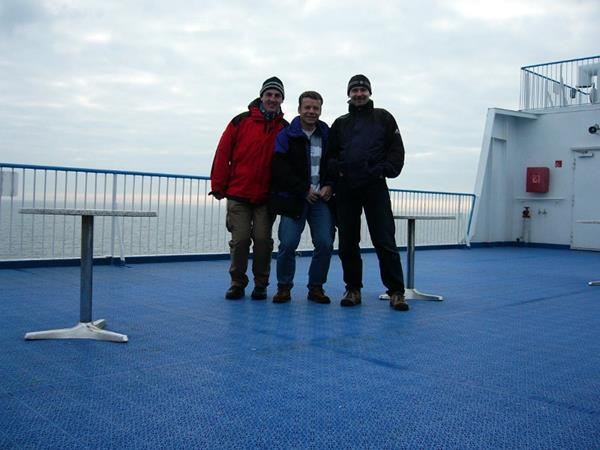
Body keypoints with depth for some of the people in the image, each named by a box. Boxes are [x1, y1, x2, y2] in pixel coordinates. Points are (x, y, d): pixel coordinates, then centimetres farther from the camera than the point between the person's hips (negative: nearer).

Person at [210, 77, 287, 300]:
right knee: (240, 239, 0)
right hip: (238, 194, -1)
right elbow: (223, 154, 0)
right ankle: (237, 284, 14)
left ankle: (260, 284, 14)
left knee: (263, 240, 0)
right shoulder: (241, 121, 0)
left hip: (267, 197, 1)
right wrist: (218, 185, -2)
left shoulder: (285, 129, 5)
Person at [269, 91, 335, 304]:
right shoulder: (286, 135, 0)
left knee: (325, 243, -4)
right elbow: (280, 168, -8)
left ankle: (316, 287, 12)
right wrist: (304, 190, -12)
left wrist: (329, 186, -5)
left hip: (321, 198, 2)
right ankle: (284, 287, 10)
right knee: (287, 243, -8)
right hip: (294, 198, -2)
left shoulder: (328, 135, 8)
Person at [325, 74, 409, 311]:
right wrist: (335, 169, -5)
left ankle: (396, 291, 0)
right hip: (346, 189, 3)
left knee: (385, 242, -6)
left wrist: (386, 169, -11)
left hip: (375, 188, -3)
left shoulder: (383, 118, 11)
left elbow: (397, 149, 4)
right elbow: (330, 154, 15)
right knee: (347, 243, 5)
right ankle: (353, 289, 16)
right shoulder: (340, 123, 18)